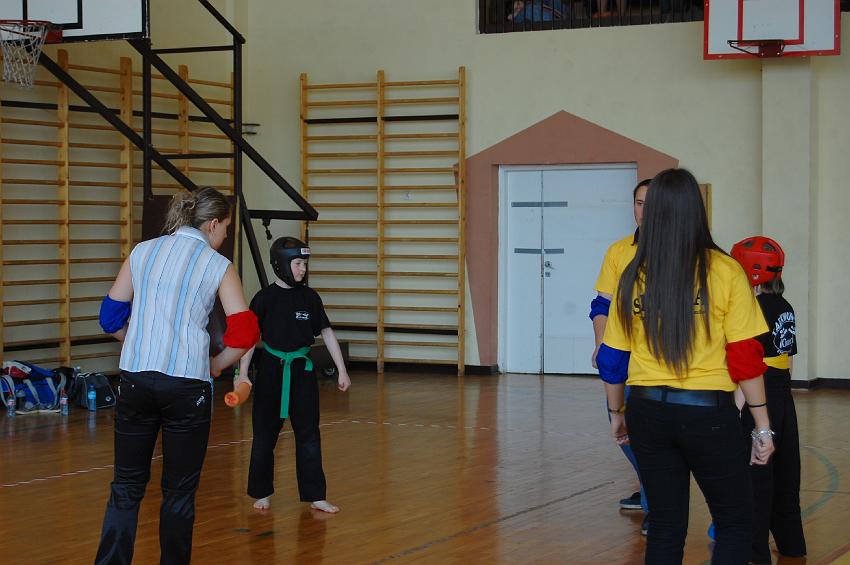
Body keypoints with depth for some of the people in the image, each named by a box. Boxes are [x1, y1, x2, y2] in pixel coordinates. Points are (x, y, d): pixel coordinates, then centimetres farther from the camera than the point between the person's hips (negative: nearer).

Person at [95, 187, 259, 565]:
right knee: (179, 489, 11)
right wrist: (215, 366, 9)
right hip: (187, 382, -3)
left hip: (135, 378, 3)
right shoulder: (218, 266, 0)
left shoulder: (143, 252, 9)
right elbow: (245, 332, -6)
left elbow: (111, 316, 11)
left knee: (127, 484, 10)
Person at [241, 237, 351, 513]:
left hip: (302, 370, 2)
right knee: (264, 434, 7)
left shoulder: (310, 297, 2)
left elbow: (326, 333, 7)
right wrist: (243, 374, -9)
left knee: (308, 434, 3)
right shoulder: (265, 298, -6)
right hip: (271, 369, -2)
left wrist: (342, 371, 6)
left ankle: (315, 495, 9)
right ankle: (261, 493, 20)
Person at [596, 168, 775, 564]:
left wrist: (616, 413, 22)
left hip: (648, 412, 3)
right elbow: (745, 356, -8)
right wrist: (762, 425, -1)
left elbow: (612, 358, 6)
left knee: (665, 527, 13)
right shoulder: (724, 271, -9)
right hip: (707, 412, -3)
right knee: (735, 522, 12)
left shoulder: (634, 276, 1)